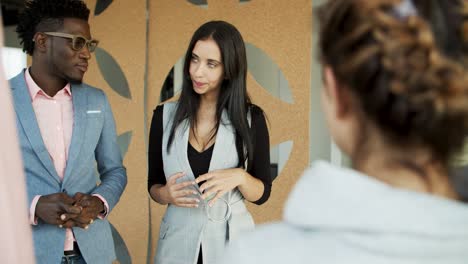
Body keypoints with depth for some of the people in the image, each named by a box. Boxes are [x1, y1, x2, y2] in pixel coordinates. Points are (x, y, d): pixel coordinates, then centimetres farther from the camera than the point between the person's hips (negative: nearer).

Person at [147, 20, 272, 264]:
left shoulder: (251, 118, -7)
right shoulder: (165, 115, -3)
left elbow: (262, 193, -3)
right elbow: (153, 184, 4)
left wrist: (239, 177, -22)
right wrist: (166, 194, -16)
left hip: (231, 240, -1)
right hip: (177, 241, 1)